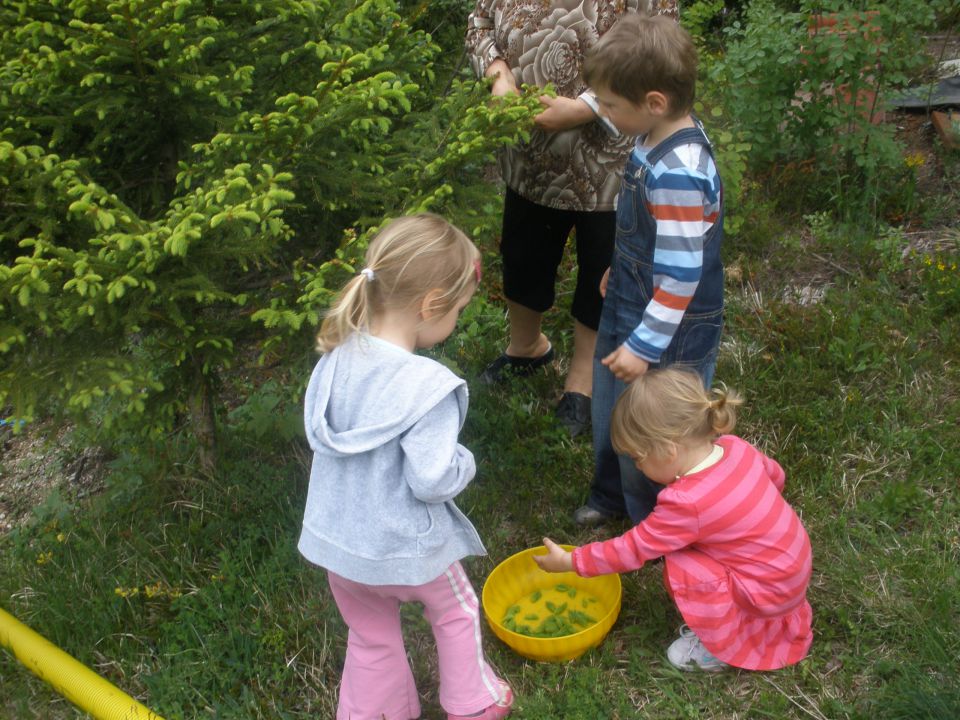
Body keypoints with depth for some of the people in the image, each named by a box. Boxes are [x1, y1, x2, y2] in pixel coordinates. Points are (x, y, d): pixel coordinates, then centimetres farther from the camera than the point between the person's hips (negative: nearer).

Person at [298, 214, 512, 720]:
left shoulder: (337, 355, -10)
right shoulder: (428, 386, -30)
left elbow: (317, 432, 3)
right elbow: (432, 480, -27)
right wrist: (464, 461, -7)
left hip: (333, 539, 5)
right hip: (403, 548, -5)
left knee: (370, 639, 27)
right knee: (456, 610, 26)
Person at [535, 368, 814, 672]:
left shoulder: (685, 504, -31)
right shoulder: (735, 447, -11)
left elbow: (631, 550, -21)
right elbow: (775, 475, 8)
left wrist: (570, 561, -10)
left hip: (772, 590, -8)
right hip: (796, 563, 9)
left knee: (681, 570, -16)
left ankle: (722, 648, 4)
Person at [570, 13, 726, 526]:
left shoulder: (678, 174, -31)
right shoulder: (656, 141, -3)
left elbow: (680, 275, -28)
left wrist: (646, 346, -23)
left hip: (667, 339, -9)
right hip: (627, 313, 9)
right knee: (609, 416, 26)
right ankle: (611, 494, 52)